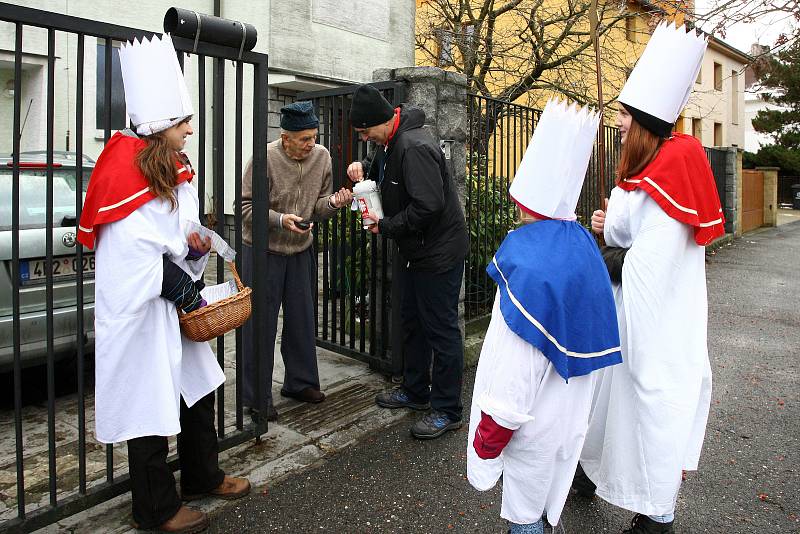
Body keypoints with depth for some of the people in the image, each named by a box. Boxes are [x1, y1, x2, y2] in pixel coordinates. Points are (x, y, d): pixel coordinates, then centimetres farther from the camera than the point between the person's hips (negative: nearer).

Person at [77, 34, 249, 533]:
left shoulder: (177, 172, 6)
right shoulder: (131, 181, -20)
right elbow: (142, 264, -21)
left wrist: (196, 247, -5)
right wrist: (189, 294, -11)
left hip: (174, 308, 9)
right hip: (140, 313, -9)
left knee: (199, 389, 18)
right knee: (150, 407, 4)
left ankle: (202, 476, 38)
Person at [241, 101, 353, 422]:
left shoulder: (322, 157, -3)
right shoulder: (265, 158, -18)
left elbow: (317, 207, 6)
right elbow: (246, 206, -13)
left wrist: (332, 202, -16)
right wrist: (279, 219, -27)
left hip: (301, 250, 5)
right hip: (262, 250, -5)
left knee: (302, 319, 14)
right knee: (261, 323, 1)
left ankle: (300, 382, 33)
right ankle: (257, 397, 15)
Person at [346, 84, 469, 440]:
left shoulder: (414, 147, -24)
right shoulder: (392, 143, 9)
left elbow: (428, 206, -30)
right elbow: (385, 170, 28)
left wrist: (386, 226, -17)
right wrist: (364, 167, 5)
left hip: (439, 252, -11)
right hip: (416, 251, 11)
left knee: (441, 330, -2)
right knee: (413, 322, 19)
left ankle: (447, 411, 11)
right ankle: (415, 391, 36)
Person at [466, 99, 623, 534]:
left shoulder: (531, 263, -27)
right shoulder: (583, 245, -2)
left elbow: (518, 357, -26)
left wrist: (492, 429, -17)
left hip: (536, 420, -8)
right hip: (570, 411, 8)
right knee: (543, 495, 26)